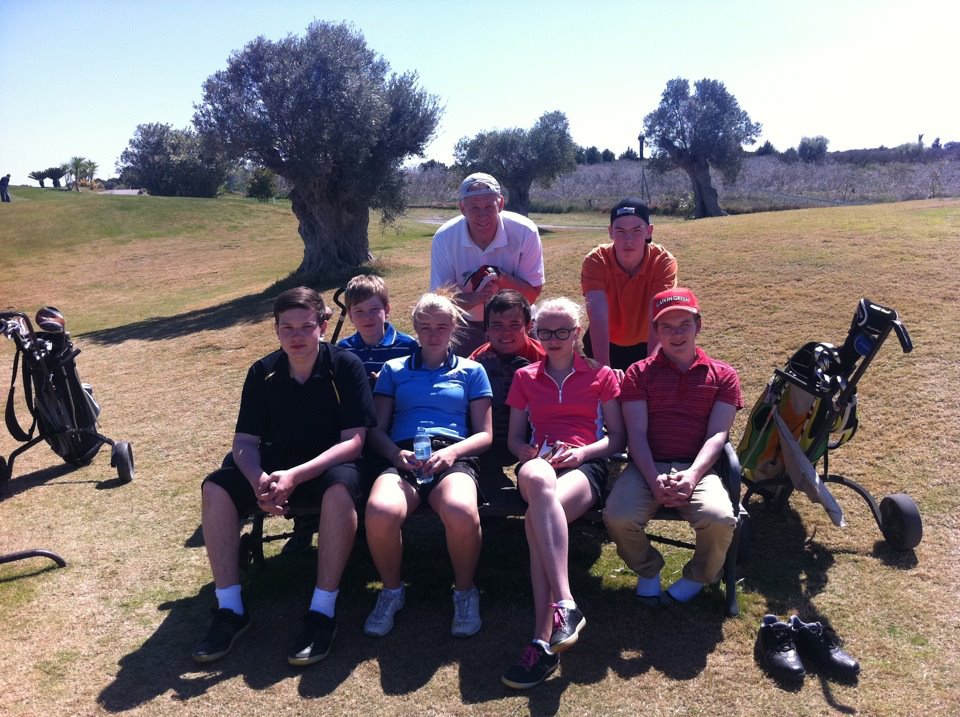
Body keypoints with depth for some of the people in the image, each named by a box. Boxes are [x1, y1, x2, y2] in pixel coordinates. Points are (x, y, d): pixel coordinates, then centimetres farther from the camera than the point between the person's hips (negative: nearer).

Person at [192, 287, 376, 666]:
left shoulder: (346, 366, -14)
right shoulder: (262, 373, -3)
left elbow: (353, 441, -18)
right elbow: (245, 442, -2)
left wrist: (294, 476, -30)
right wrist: (258, 480, -26)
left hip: (331, 462, -4)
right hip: (277, 461, 4)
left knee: (341, 489, -38)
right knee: (216, 488, -19)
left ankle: (323, 613, -28)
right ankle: (229, 609, -12)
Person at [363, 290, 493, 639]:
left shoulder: (471, 371, 23)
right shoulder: (393, 369, 25)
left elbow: (484, 434, 14)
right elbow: (377, 430, 16)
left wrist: (452, 451, -7)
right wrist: (397, 454, -6)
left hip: (452, 457, -1)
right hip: (402, 458, 1)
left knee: (461, 511, -38)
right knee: (381, 511, -36)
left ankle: (465, 590, -6)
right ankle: (391, 590, -4)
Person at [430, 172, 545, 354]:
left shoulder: (525, 232, -21)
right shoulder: (444, 238, -18)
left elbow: (533, 293, -15)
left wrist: (502, 278, -34)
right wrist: (474, 298, -37)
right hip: (468, 325, 1)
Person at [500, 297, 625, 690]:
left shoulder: (601, 375, 17)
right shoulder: (525, 378, 22)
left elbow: (617, 437, 12)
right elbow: (514, 439, 19)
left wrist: (581, 451, -8)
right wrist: (536, 455, -4)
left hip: (586, 464, -2)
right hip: (539, 463, 2)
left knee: (537, 520, -36)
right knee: (538, 481, -40)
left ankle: (544, 640, -37)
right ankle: (565, 604, -45)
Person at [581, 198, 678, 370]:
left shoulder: (663, 261, -23)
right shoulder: (596, 261, -23)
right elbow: (598, 314, -34)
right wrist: (604, 368, -45)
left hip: (646, 345, 0)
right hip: (606, 344, 0)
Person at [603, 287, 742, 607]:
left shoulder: (722, 376, 12)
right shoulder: (638, 373, 11)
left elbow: (718, 434, 1)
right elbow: (636, 433, 0)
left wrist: (691, 475, -17)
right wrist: (654, 479, -17)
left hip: (698, 468, 0)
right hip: (647, 466, 0)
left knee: (720, 519, -31)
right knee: (618, 517, -29)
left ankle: (698, 576, 5)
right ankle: (647, 570, 7)